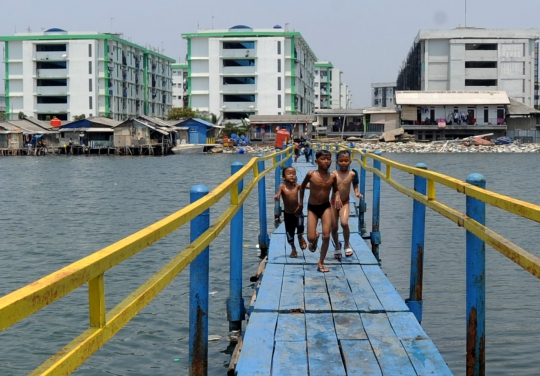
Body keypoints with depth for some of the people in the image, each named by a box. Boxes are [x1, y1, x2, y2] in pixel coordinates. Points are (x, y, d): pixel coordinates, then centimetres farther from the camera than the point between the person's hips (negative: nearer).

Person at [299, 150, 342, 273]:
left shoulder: (332, 177, -7)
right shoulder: (311, 174, -12)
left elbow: (336, 189, 10)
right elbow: (303, 186, 6)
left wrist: (337, 196, -12)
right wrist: (301, 201, 11)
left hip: (326, 207, 1)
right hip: (312, 208, -1)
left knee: (326, 236, -8)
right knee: (311, 238, -7)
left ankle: (321, 263, 8)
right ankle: (315, 239, 35)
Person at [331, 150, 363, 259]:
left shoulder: (352, 174, -9)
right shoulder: (333, 174, -10)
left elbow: (355, 185, 7)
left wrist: (357, 193, -8)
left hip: (345, 203, -1)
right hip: (333, 202, 1)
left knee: (344, 223, -24)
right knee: (334, 227, 8)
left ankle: (347, 245, 2)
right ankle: (337, 246, 37)